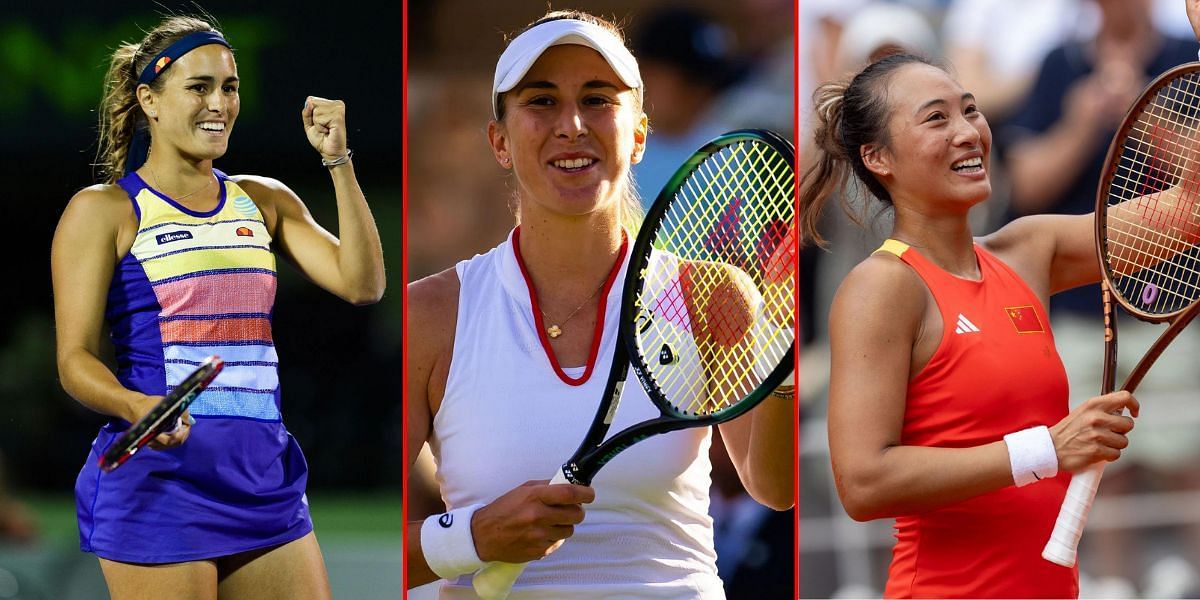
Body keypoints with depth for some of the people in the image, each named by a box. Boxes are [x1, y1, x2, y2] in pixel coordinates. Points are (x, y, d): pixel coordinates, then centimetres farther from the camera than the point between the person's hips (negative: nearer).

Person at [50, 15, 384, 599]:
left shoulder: (264, 202, 16)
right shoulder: (105, 211, 1)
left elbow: (361, 284, 5)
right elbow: (75, 359, -5)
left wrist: (338, 161, 0)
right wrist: (140, 409, -26)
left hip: (263, 476, 5)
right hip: (159, 477, -5)